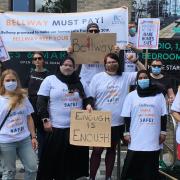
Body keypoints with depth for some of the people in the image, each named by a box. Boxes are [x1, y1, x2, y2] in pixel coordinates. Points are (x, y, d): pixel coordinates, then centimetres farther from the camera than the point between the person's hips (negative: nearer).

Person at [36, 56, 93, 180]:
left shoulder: (80, 83, 11)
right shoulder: (50, 80, 1)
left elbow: (88, 99, 20)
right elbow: (41, 102, -3)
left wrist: (89, 104, -3)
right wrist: (45, 120, -11)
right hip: (56, 128, -4)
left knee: (75, 159, 10)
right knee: (52, 159, 2)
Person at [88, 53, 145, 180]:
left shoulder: (125, 77, 2)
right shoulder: (98, 77, -3)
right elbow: (90, 98, 0)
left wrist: (135, 61, -11)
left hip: (118, 123, 2)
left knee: (112, 150, 15)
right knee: (97, 150, 4)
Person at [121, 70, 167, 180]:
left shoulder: (158, 95, 6)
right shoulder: (131, 96, 5)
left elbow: (163, 115, 7)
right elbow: (127, 116, 4)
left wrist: (163, 132, 3)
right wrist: (126, 132, -1)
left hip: (153, 139, 1)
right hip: (136, 139, 0)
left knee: (151, 167, 9)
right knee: (133, 166, 3)